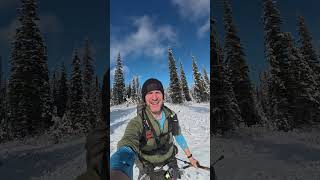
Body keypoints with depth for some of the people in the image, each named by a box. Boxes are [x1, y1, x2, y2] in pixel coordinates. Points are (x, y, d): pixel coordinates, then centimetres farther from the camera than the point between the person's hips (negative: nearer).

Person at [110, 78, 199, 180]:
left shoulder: (171, 116, -17)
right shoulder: (137, 123, -31)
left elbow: (178, 136, 1)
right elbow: (127, 148, -49)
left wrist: (190, 157, 6)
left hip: (170, 159, 4)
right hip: (148, 166, -3)